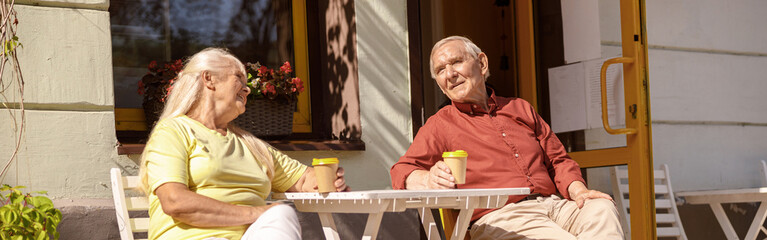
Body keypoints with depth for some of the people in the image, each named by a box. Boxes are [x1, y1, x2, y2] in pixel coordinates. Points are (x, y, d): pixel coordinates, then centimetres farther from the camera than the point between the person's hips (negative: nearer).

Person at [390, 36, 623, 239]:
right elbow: (402, 172, -1)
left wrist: (578, 191, 4)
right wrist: (429, 180, -26)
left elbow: (557, 160, 26)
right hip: (498, 216, -5)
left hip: (553, 204, 5)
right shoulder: (439, 125, 13)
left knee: (602, 209, -26)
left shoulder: (520, 108, 26)